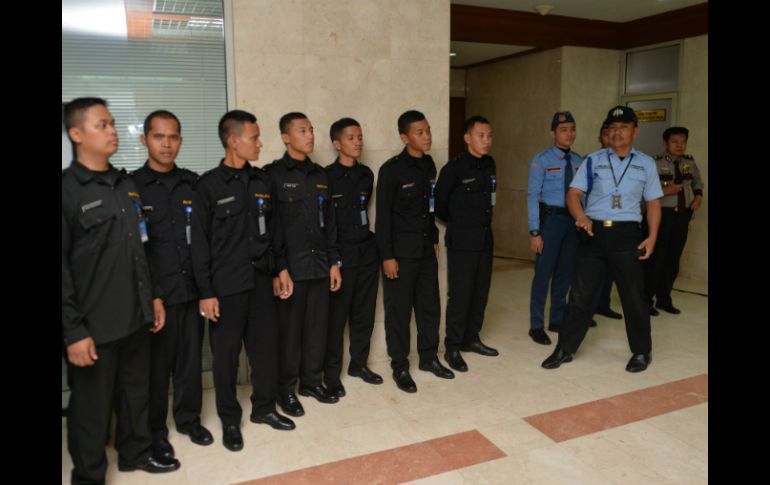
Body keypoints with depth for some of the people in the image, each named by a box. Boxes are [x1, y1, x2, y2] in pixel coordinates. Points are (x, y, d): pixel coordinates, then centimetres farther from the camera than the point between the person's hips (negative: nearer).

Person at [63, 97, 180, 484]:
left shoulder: (127, 185, 9)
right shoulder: (68, 190, -11)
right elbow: (62, 268, -13)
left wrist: (152, 296, 15)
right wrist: (72, 330, -15)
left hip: (135, 316, 6)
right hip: (93, 324, -6)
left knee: (137, 392, 19)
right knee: (91, 405, 10)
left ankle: (136, 452, 40)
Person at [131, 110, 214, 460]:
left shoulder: (193, 183, 7)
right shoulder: (131, 186, -3)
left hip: (191, 289, 3)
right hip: (155, 293, -3)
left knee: (190, 359, 14)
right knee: (156, 364, 9)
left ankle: (189, 419, 34)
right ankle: (155, 430, 28)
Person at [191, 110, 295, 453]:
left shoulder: (262, 181, 7)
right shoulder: (208, 185, -8)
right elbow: (199, 243, -9)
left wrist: (277, 270, 12)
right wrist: (205, 291, -10)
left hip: (260, 281, 5)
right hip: (226, 286, -4)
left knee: (266, 347, 12)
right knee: (226, 354, 7)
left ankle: (264, 408, 31)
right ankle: (230, 420, 25)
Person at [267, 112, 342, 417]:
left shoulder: (319, 175, 12)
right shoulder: (274, 174, -6)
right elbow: (270, 226, -11)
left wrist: (334, 261, 10)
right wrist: (279, 268, -15)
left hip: (320, 266, 5)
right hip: (291, 268, -5)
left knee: (318, 326, 12)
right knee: (289, 329, 5)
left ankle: (312, 380, 29)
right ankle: (286, 388, 21)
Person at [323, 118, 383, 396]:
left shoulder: (366, 175, 8)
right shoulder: (326, 177, -10)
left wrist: (367, 240, 14)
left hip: (367, 251, 6)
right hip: (340, 254, -5)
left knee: (364, 312, 13)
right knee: (336, 316, 3)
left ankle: (359, 364, 30)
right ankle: (332, 374, 17)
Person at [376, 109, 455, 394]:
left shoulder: (429, 164, 6)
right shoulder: (391, 169, -13)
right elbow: (383, 216, -13)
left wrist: (434, 240, 15)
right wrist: (387, 255, -14)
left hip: (426, 248, 6)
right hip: (401, 250, -6)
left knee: (430, 305, 14)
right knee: (399, 310, 4)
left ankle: (429, 357, 31)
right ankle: (400, 367, 18)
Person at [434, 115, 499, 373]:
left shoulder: (489, 164, 8)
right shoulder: (454, 167, -12)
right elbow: (439, 202, -4)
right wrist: (457, 223, 7)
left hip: (485, 238, 7)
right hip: (462, 241, -6)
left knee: (480, 292, 12)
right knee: (460, 294, -2)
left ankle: (471, 339, 27)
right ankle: (452, 348, 9)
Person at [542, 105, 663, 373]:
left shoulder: (646, 164, 7)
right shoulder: (593, 160, 5)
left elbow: (653, 202, 9)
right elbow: (573, 193, 0)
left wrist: (652, 236, -2)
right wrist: (581, 217, -20)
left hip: (627, 234, 0)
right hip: (593, 233, 0)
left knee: (633, 296, 8)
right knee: (581, 294, 6)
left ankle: (641, 352, 28)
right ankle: (565, 349, 17)